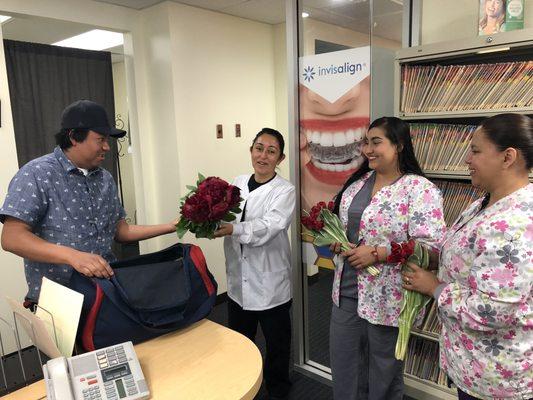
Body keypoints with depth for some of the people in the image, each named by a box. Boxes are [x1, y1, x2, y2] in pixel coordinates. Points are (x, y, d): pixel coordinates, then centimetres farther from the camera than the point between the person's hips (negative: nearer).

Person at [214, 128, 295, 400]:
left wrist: (233, 229, -40)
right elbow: (223, 218, 0)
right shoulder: (237, 184, 4)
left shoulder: (284, 191, -11)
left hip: (270, 283, -4)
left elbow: (268, 227, -26)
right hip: (238, 282, 4)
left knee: (277, 344, 15)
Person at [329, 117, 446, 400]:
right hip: (346, 290, 7)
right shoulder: (358, 182, 6)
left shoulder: (419, 190, -16)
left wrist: (376, 254, -24)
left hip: (386, 297, -6)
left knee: (384, 370, 17)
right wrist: (336, 240, -3)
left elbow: (431, 245, -23)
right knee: (342, 361, 21)